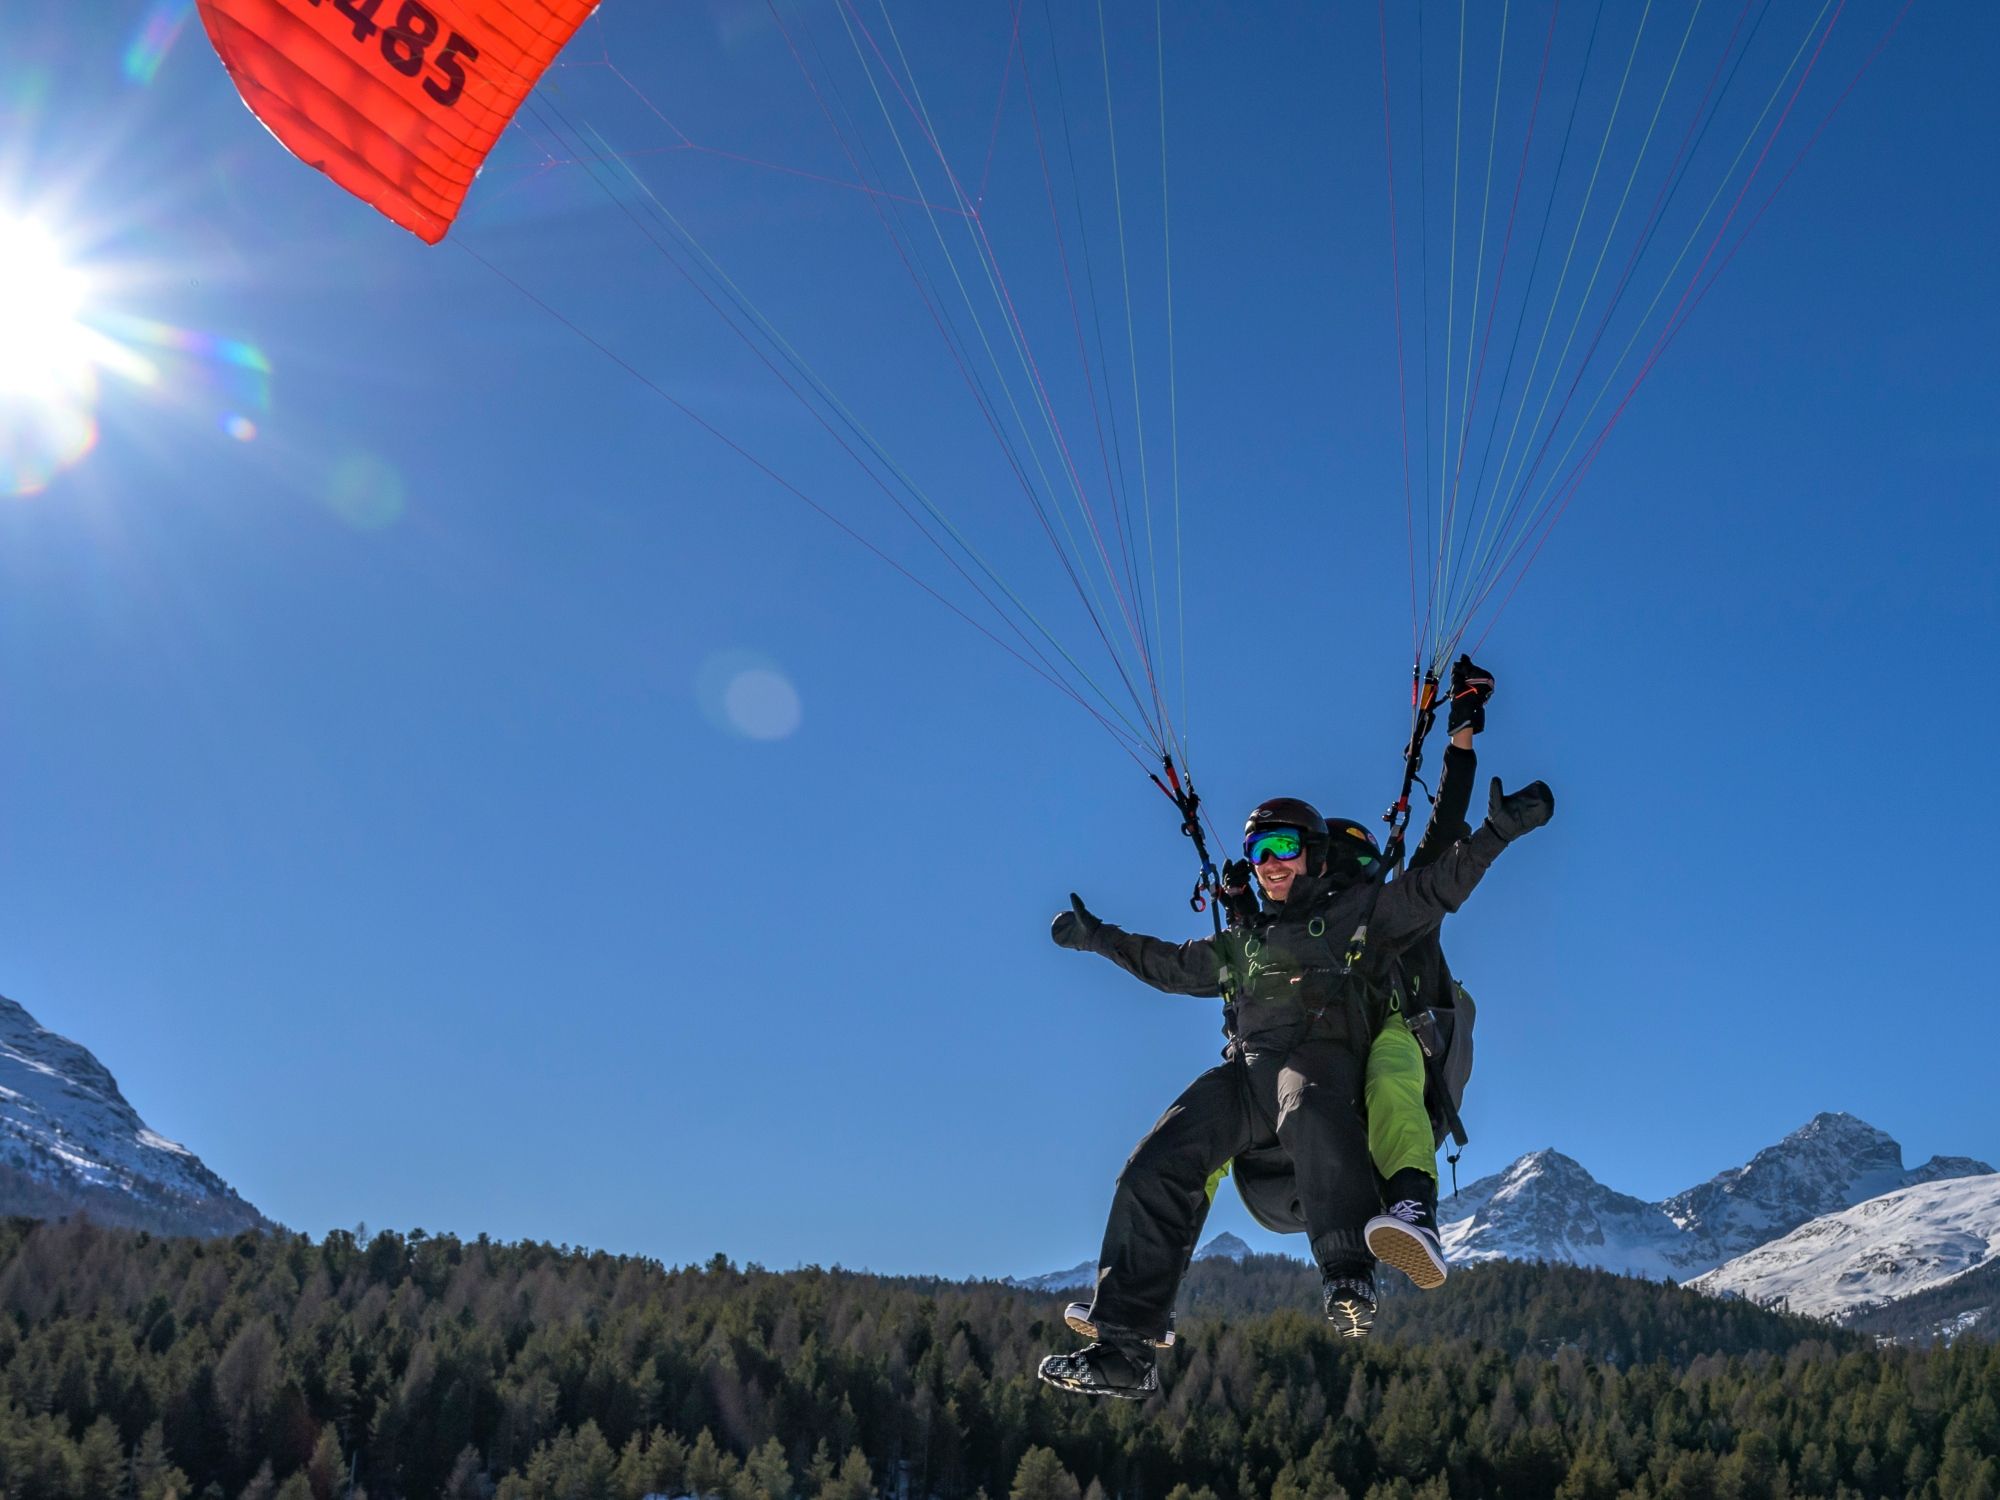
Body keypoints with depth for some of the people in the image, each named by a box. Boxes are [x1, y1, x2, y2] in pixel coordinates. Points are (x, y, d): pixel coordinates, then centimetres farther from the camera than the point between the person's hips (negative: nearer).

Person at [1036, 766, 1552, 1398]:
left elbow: (1438, 887, 9)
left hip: (1321, 1055, -5)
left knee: (1309, 1110, -43)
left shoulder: (1356, 911, 18)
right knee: (1156, 1168, -16)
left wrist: (1497, 829, -3)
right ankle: (1125, 1349, -18)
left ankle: (1348, 1275, -50)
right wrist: (1099, 937, 48)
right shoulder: (1244, 942, 34)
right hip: (1244, 1069, 5)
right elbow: (1172, 966, 46)